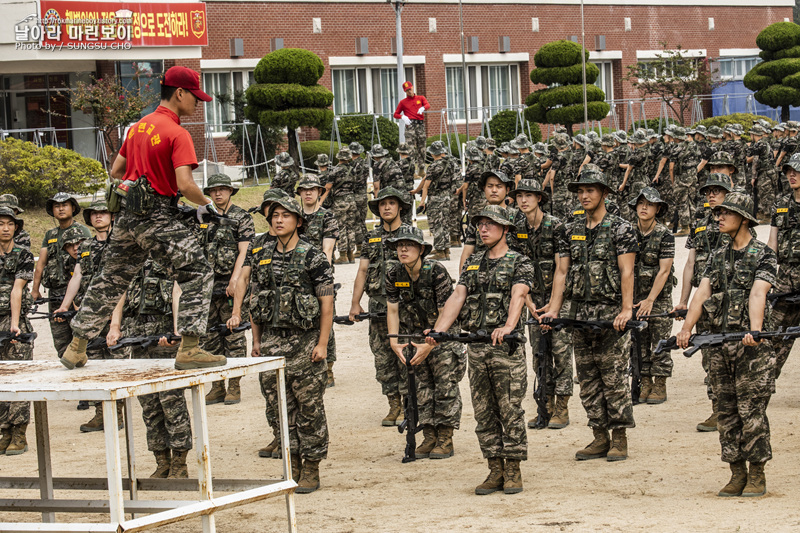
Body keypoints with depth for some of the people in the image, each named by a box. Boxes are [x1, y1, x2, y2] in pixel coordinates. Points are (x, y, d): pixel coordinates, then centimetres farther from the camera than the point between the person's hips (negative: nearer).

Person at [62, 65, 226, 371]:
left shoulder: (138, 127, 13)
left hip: (127, 216, 8)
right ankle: (189, 349, -15)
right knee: (197, 274, -5)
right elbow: (185, 185, -21)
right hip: (157, 218, -8)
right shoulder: (177, 134, -12)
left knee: (110, 280, 18)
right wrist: (206, 205, -5)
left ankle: (76, 347, 25)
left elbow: (116, 170, 21)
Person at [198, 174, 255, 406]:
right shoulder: (204, 219, 15)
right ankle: (217, 387, 12)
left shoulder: (242, 218, -2)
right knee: (210, 337, 6)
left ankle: (234, 387, 2)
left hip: (230, 285, -6)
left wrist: (234, 280, -19)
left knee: (233, 336, -3)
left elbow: (243, 252, -9)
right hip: (207, 287, 6)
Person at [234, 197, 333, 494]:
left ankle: (311, 469, 6)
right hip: (270, 341, 5)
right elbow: (256, 299, 15)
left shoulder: (312, 257, -6)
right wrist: (256, 340, 10)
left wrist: (322, 344, -12)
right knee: (279, 407, 6)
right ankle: (292, 466, 15)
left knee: (309, 407, -1)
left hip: (304, 340, -5)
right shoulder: (261, 254, 9)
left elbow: (327, 302, -7)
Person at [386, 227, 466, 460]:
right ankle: (429, 438, 10)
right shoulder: (394, 275, -9)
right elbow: (392, 310, 0)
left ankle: (445, 440, 0)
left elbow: (445, 313, -21)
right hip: (416, 335, 5)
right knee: (422, 386, 5)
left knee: (446, 386, -6)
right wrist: (394, 343, -9)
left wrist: (430, 345, -23)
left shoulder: (436, 272, -24)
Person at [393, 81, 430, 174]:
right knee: (411, 147, -13)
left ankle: (421, 169, 11)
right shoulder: (403, 102, 14)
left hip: (420, 124, 2)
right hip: (410, 124, -2)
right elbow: (396, 114, 15)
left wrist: (423, 108, -26)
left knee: (421, 148, 5)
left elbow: (428, 105, -3)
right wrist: (403, 117, -5)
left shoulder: (421, 98, 16)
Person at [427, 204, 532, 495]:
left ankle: (513, 471, 3)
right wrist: (438, 331, -10)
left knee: (510, 411, -4)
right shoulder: (472, 264, 16)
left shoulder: (519, 263, -1)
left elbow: (518, 296, -19)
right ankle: (495, 470, 13)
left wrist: (509, 325, -38)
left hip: (506, 345, -6)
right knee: (484, 413, 6)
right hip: (476, 347, 6)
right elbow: (457, 297, 6)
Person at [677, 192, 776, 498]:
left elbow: (757, 294, -19)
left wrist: (755, 330, -34)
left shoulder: (764, 256, -3)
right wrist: (687, 328, -9)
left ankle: (757, 476, 2)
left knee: (751, 409, -5)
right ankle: (737, 474, 12)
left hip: (750, 344, -6)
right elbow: (702, 292, 5)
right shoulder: (717, 257, 15)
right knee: (727, 411, 6)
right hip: (719, 343, 6)